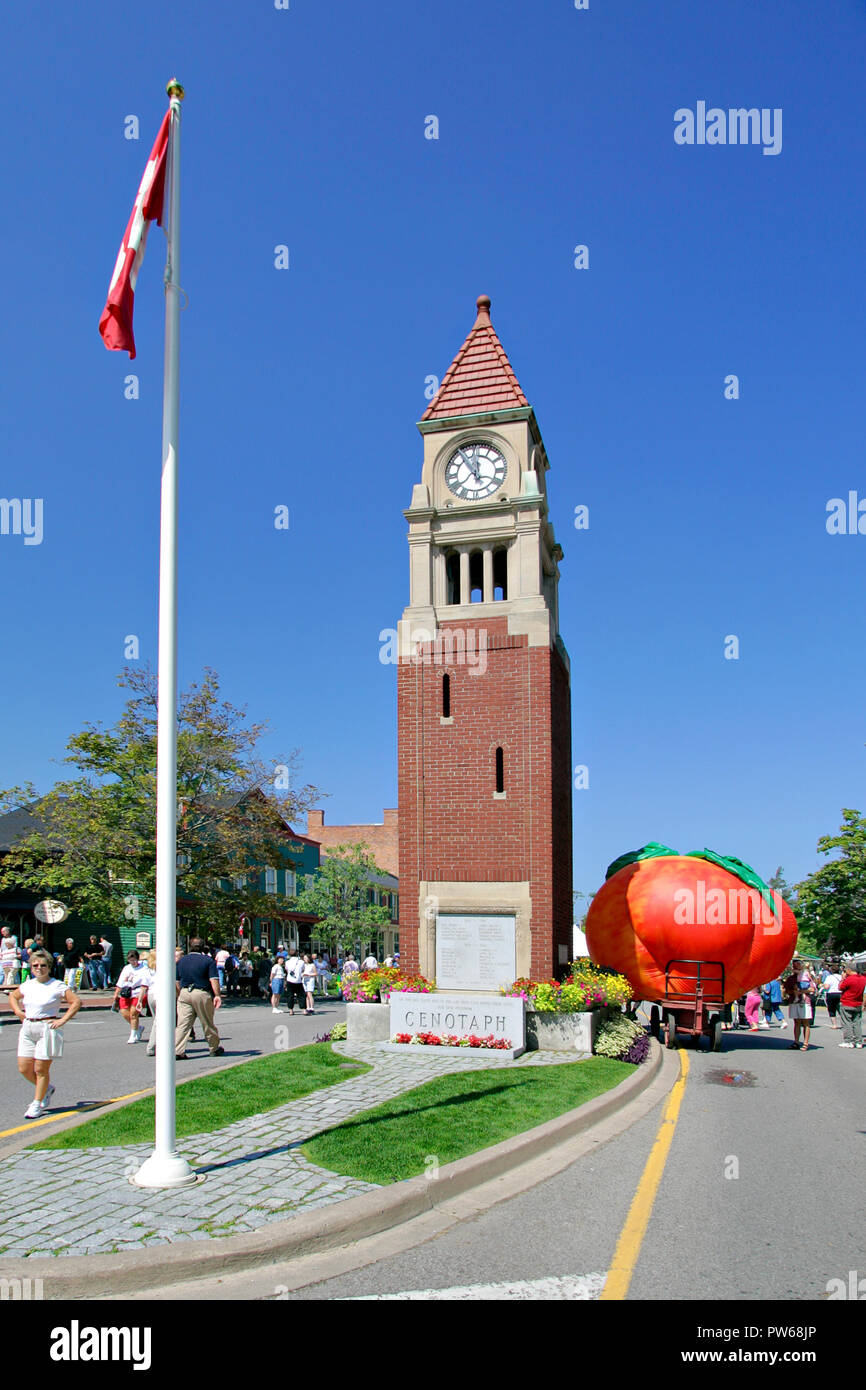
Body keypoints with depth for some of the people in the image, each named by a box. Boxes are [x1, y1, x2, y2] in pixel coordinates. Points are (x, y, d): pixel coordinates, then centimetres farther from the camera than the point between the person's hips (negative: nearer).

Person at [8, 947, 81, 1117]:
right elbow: (13, 996, 28)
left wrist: (63, 1020, -12)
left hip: (47, 1028, -6)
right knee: (24, 1068, 5)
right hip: (28, 1028, 6)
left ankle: (37, 1104, 13)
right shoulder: (27, 985, 9)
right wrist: (18, 1011, 12)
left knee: (41, 1069, -2)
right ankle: (46, 1089, 30)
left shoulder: (57, 986, -7)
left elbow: (76, 1002, -7)